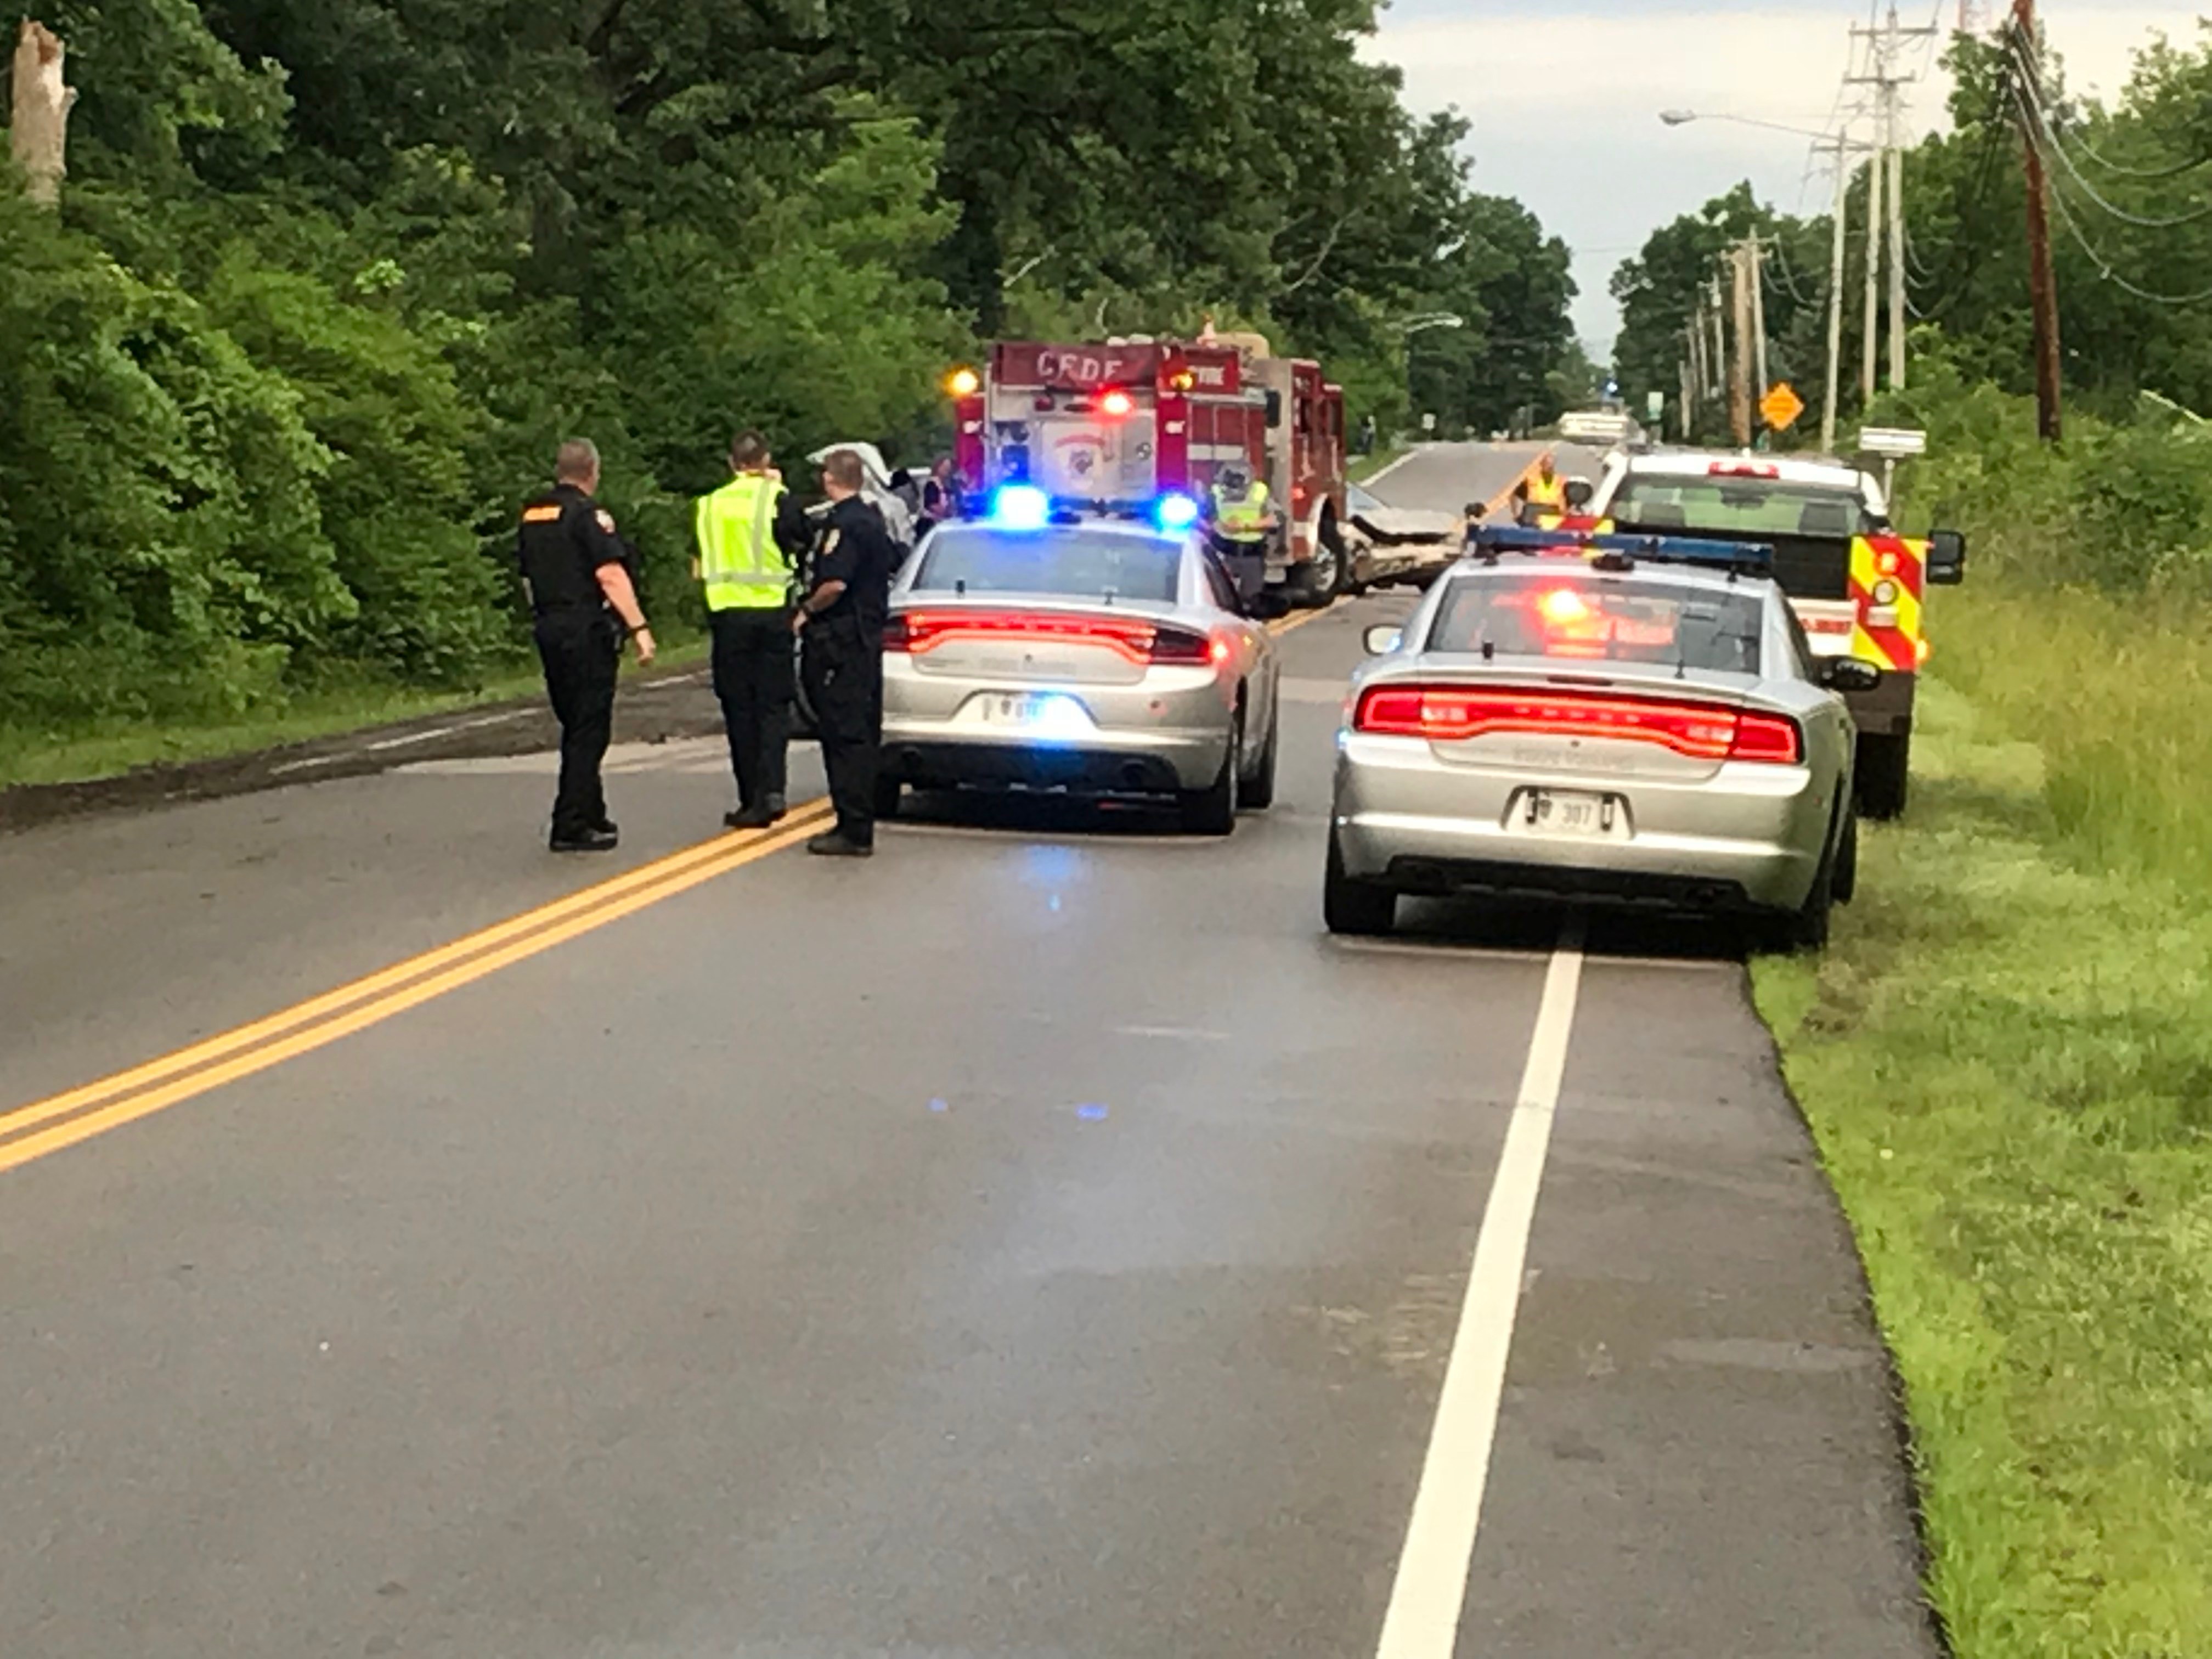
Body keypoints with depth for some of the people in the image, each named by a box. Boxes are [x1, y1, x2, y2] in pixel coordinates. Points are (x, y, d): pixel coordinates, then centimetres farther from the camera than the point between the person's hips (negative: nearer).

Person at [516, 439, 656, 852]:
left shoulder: (531, 515, 13)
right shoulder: (588, 514, -12)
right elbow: (610, 575, -20)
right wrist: (639, 627, -21)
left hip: (549, 628, 8)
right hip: (587, 630, -8)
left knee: (575, 726, 17)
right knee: (589, 730, -4)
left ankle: (591, 815, 24)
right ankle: (572, 826, -6)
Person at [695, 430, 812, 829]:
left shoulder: (709, 505, 6)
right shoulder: (778, 499, -5)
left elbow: (700, 567, 10)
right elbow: (800, 546, 7)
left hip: (728, 614, 2)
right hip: (773, 610, -2)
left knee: (740, 709, 6)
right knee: (773, 705, 6)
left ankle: (752, 800, 5)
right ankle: (771, 789, -11)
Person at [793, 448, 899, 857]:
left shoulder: (842, 524, -16)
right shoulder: (872, 520, 14)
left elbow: (835, 583, -27)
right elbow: (891, 564, 27)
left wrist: (806, 611, -11)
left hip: (840, 640, -10)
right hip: (869, 635, 10)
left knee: (845, 735, -9)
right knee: (862, 733, 13)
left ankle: (854, 831, -9)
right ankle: (859, 823, 20)